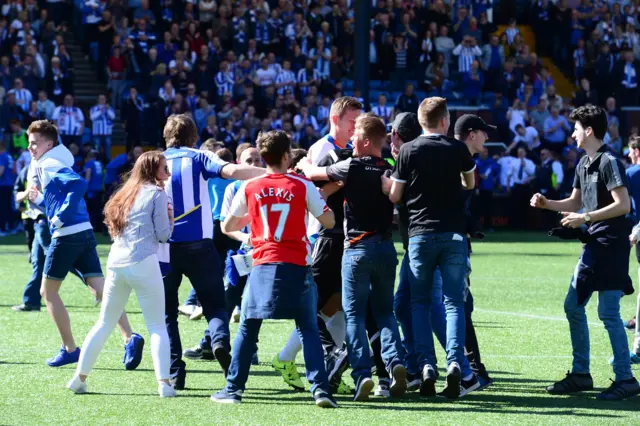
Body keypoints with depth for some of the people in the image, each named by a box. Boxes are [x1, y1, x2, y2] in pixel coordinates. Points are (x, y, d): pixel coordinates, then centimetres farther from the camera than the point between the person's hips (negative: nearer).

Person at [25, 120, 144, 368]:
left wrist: (61, 217, -22)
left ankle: (70, 349, 7)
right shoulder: (43, 166, 21)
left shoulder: (49, 166, -9)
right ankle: (130, 338, -17)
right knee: (100, 289, -1)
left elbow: (78, 183, -26)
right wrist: (37, 199, 13)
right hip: (85, 234, 9)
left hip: (67, 235, -9)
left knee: (48, 290, 6)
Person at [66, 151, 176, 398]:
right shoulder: (156, 193, 1)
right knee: (157, 326, -2)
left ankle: (79, 378, 14)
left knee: (105, 324, 15)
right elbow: (163, 234, -2)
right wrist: (171, 218, 17)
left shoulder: (126, 193, 21)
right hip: (143, 264, -6)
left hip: (116, 264, 6)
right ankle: (164, 382, -12)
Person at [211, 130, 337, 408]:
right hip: (297, 266, -1)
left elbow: (227, 227, 12)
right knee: (308, 330, 5)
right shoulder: (302, 186, -1)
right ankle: (320, 388, -7)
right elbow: (329, 221, 3)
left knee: (247, 329, 11)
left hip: (263, 265, 1)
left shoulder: (249, 188, 3)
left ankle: (233, 389, 11)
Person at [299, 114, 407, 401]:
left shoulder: (352, 167, -8)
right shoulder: (390, 170, 6)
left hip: (357, 248, -5)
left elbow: (312, 174, 3)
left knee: (354, 313, 0)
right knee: (384, 311, 14)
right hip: (386, 246, 5)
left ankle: (362, 374, -12)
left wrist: (304, 164, 27)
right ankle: (395, 361, -7)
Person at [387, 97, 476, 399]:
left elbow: (394, 196, 1)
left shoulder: (408, 151, -3)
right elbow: (471, 184, 20)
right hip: (454, 233, 1)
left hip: (420, 233, -1)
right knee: (454, 302, 4)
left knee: (420, 301, 10)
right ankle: (455, 361, -15)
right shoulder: (458, 149, 3)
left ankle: (426, 365, -3)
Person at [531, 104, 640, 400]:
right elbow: (575, 201, 25)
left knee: (608, 312, -10)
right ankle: (580, 375, 19)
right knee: (573, 306, 11)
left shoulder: (609, 162, -13)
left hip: (611, 245, -10)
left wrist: (585, 218, -19)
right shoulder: (584, 164, 14)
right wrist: (547, 204, 9)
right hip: (593, 246, 10)